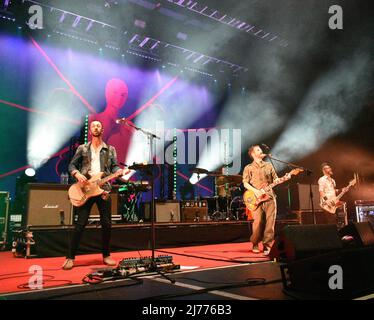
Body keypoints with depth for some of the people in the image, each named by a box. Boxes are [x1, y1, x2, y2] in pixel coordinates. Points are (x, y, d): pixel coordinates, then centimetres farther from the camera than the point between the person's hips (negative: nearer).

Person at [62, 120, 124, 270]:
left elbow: (114, 166, 6)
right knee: (80, 224, -3)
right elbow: (72, 165, 10)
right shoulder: (82, 148, 11)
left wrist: (120, 171, -16)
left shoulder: (110, 149, 12)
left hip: (103, 189, 1)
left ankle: (106, 255, 19)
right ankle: (70, 257, 7)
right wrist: (77, 174, -10)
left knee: (106, 224, 4)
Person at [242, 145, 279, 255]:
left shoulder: (269, 166, 17)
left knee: (270, 223, -2)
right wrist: (255, 191, -15)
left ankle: (267, 245, 8)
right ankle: (255, 244, 10)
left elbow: (275, 180, 16)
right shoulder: (249, 168, 6)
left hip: (270, 197, 3)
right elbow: (245, 183, -1)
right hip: (257, 198, -3)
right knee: (258, 222, -9)